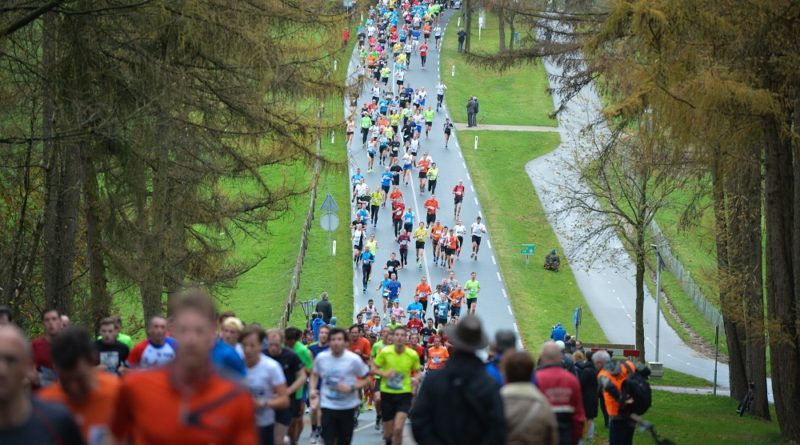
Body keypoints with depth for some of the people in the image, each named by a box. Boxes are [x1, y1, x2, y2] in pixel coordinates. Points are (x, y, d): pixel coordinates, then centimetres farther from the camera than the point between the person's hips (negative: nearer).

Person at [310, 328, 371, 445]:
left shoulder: (354, 359, -11)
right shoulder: (321, 358, -4)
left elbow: (364, 380, -3)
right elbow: (315, 374, 16)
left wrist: (351, 388, -21)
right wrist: (313, 389, -2)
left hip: (348, 406, 0)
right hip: (328, 405, 0)